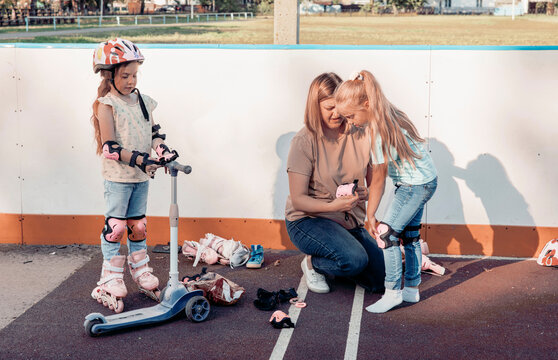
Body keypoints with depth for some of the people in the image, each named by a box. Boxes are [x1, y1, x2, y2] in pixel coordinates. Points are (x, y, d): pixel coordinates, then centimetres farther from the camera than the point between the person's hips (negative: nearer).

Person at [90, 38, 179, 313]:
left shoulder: (143, 101, 9)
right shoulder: (106, 105, -10)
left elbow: (153, 131, 14)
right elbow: (110, 146, -15)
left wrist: (161, 148, -7)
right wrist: (141, 159, -23)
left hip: (141, 176, 6)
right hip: (117, 177, -6)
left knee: (138, 226, 14)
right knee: (115, 228, -2)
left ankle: (142, 275, 26)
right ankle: (110, 284, 7)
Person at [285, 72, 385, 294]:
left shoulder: (359, 135, -2)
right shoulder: (305, 141, -15)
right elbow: (298, 200, -17)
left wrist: (367, 194, -20)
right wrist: (334, 205, -32)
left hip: (350, 221, 5)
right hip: (308, 220, -5)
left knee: (381, 280, -5)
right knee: (355, 259, -31)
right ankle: (312, 263, 1)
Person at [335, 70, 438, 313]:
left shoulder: (380, 133, -25)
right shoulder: (391, 116, 0)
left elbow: (379, 179, -18)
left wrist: (370, 215, -10)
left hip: (416, 185, -10)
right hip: (424, 181, 10)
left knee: (386, 234, -11)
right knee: (409, 234, 16)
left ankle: (393, 292, -6)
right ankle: (412, 289, 25)